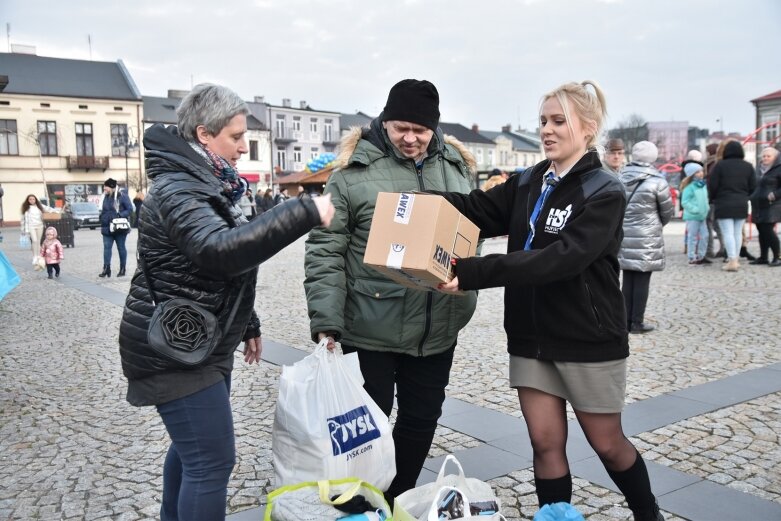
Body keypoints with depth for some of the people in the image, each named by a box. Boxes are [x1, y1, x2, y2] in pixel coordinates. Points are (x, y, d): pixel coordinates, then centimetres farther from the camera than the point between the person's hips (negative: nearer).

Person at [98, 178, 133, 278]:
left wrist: (120, 215, -23)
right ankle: (106, 268, 1)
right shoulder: (104, 197, 8)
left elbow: (130, 209, -13)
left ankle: (122, 269, 14)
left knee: (121, 248, 5)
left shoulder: (122, 196, -11)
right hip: (107, 227, 5)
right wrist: (103, 218, 7)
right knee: (106, 247, 0)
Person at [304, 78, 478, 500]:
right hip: (370, 329, -5)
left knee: (422, 419, 17)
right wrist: (326, 321, -17)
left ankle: (398, 500, 39)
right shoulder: (354, 169, -8)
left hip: (437, 329, 5)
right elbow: (325, 251, -10)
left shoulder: (457, 165, 7)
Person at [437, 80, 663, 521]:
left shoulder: (605, 192, -13)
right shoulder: (527, 183, 6)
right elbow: (478, 210, -10)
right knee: (546, 443, 8)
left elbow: (560, 258, -27)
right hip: (531, 336, 5)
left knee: (607, 443, 13)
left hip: (589, 338, -4)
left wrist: (475, 273, -35)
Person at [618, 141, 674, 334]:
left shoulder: (621, 177, 4)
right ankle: (637, 322, 7)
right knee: (642, 281, 2)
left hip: (624, 235, 5)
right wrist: (658, 224, 19)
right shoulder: (657, 181, -9)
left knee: (627, 280, 11)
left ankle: (626, 320, 16)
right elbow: (667, 211, 0)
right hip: (646, 238, -5)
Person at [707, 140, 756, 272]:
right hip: (742, 205, 4)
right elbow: (753, 187, 6)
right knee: (738, 232, 12)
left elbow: (712, 185, -8)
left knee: (728, 233, -5)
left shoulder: (720, 165, -9)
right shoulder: (748, 166, 5)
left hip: (724, 205, -4)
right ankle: (735, 260, 16)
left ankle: (732, 261, -12)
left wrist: (713, 198, 10)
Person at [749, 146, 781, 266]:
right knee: (762, 232, 11)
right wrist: (751, 196, 14)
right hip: (758, 207, 7)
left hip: (771, 207, -7)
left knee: (768, 231, -11)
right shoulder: (759, 169, 16)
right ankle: (763, 257, 18)